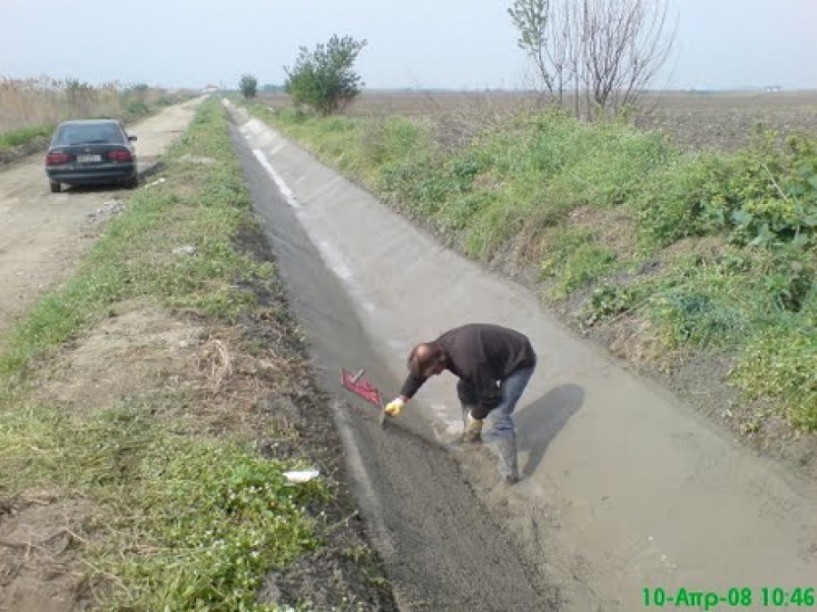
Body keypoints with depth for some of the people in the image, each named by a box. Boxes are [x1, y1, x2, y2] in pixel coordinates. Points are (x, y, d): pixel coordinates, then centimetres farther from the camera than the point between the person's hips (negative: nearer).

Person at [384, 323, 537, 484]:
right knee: (465, 388, 15)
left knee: (500, 416, -17)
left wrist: (476, 416, -9)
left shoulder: (469, 364, -40)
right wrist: (401, 399, 4)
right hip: (497, 357, 9)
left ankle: (509, 473, -5)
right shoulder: (440, 347, -13)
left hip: (519, 362, -9)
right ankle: (472, 435, 34)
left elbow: (490, 396, -27)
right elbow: (418, 372, 5)